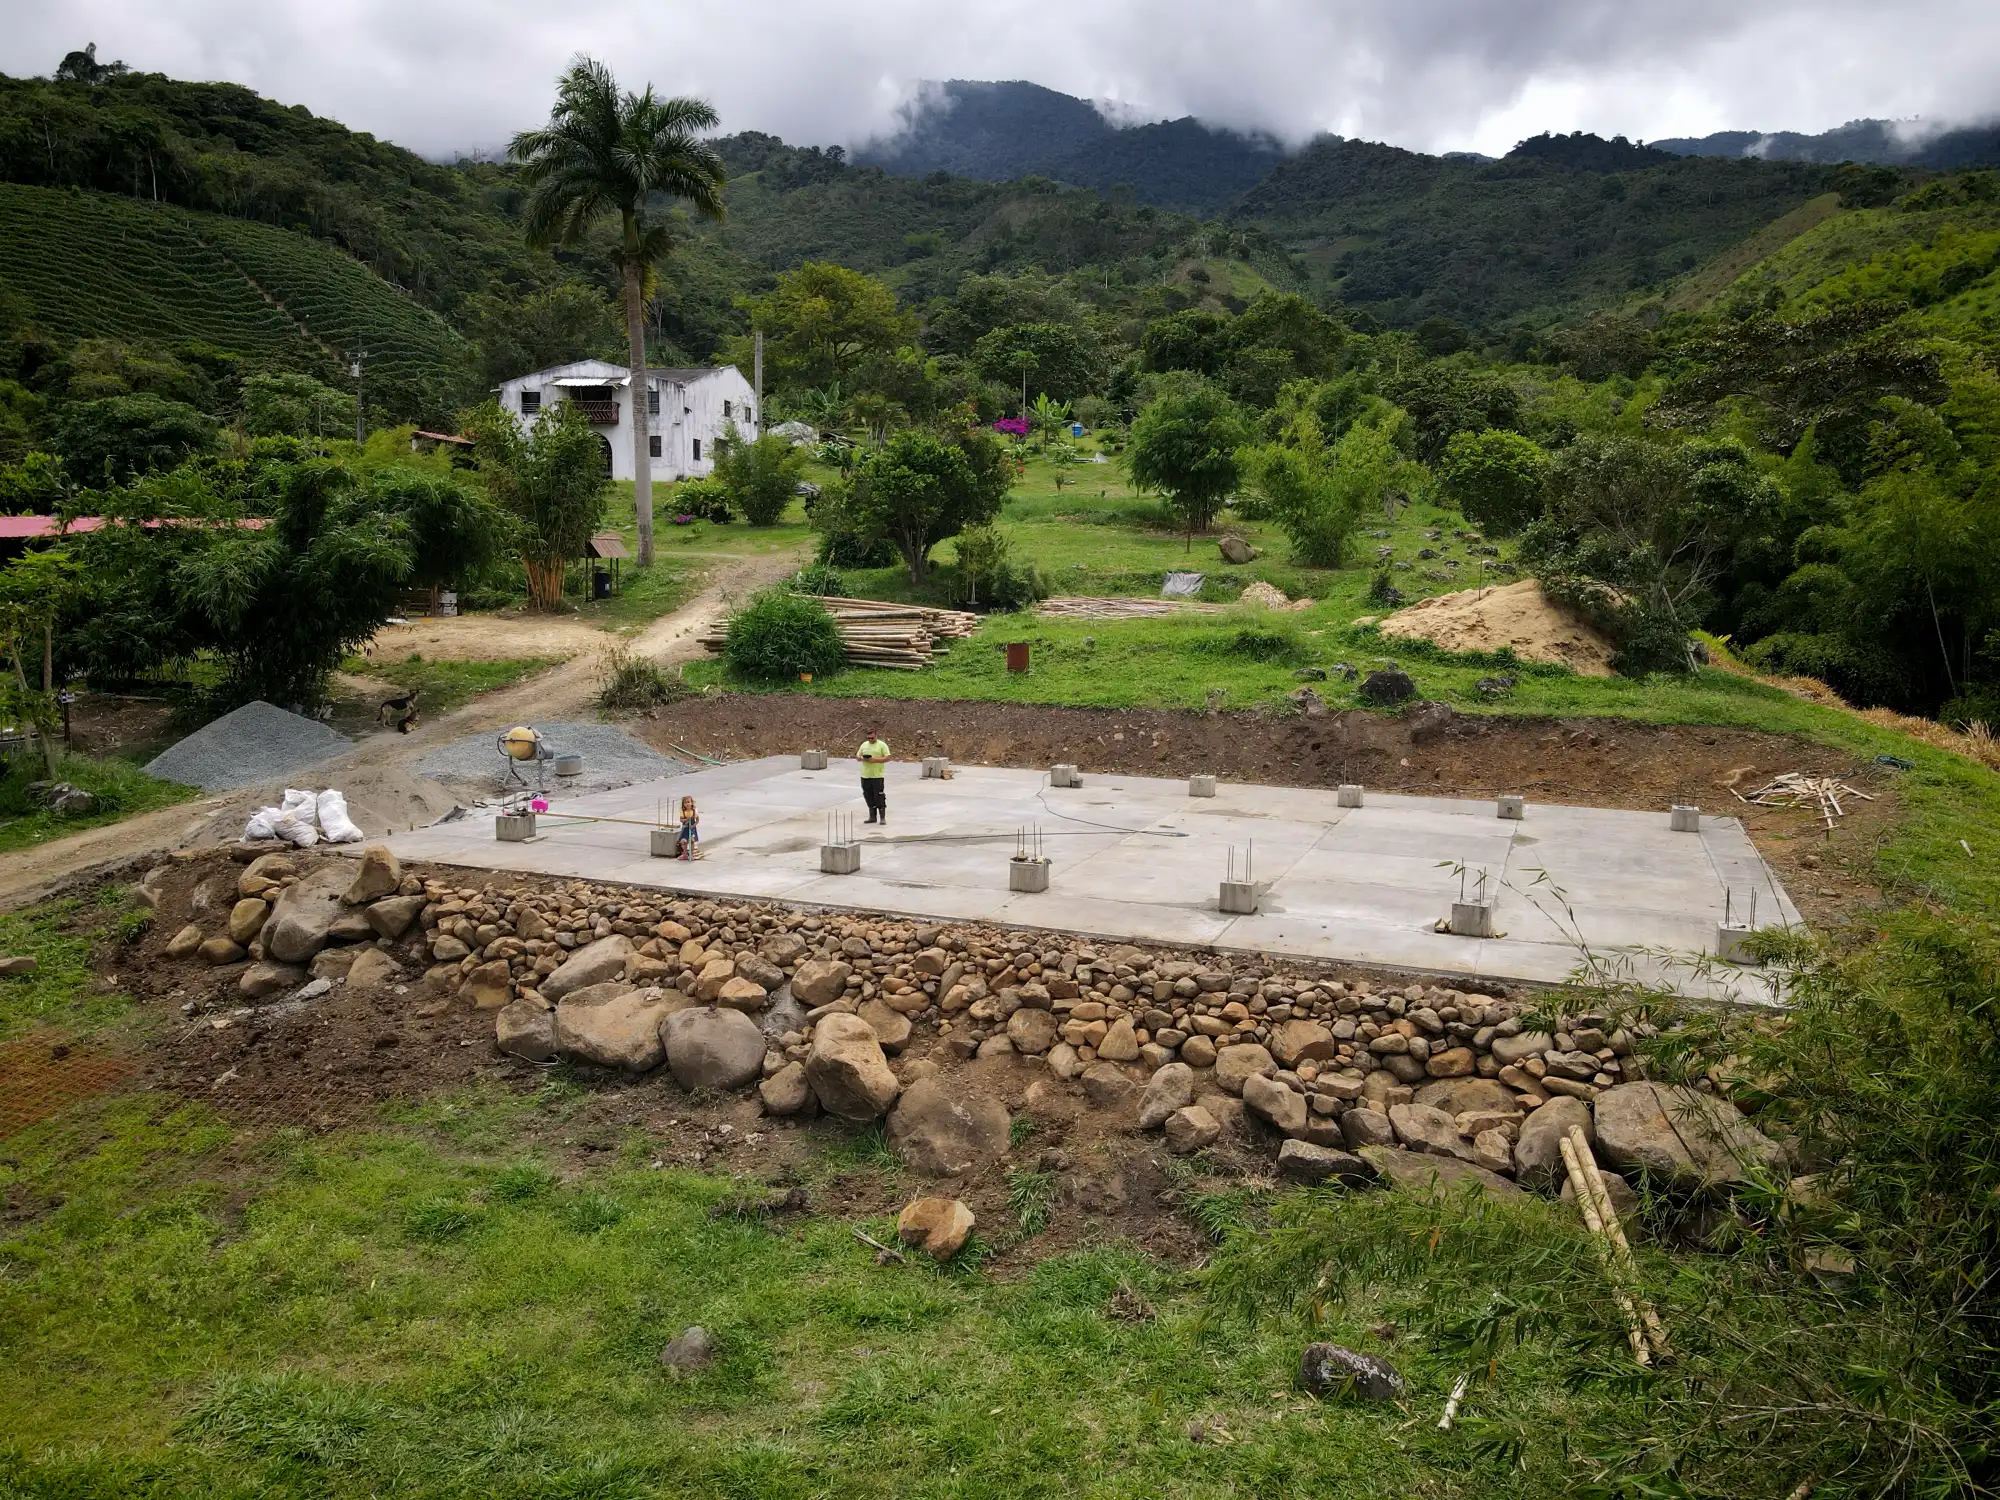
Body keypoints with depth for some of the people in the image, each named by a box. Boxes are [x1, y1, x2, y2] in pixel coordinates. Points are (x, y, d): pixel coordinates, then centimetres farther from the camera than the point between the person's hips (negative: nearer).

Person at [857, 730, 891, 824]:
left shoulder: (882, 745, -3)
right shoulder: (864, 745, 12)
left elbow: (887, 758, -8)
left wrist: (875, 759, -18)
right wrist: (863, 758, -7)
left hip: (877, 776, -5)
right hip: (865, 776, 5)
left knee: (879, 797, -5)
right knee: (868, 797, 9)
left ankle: (882, 817, 2)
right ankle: (872, 817, 19)